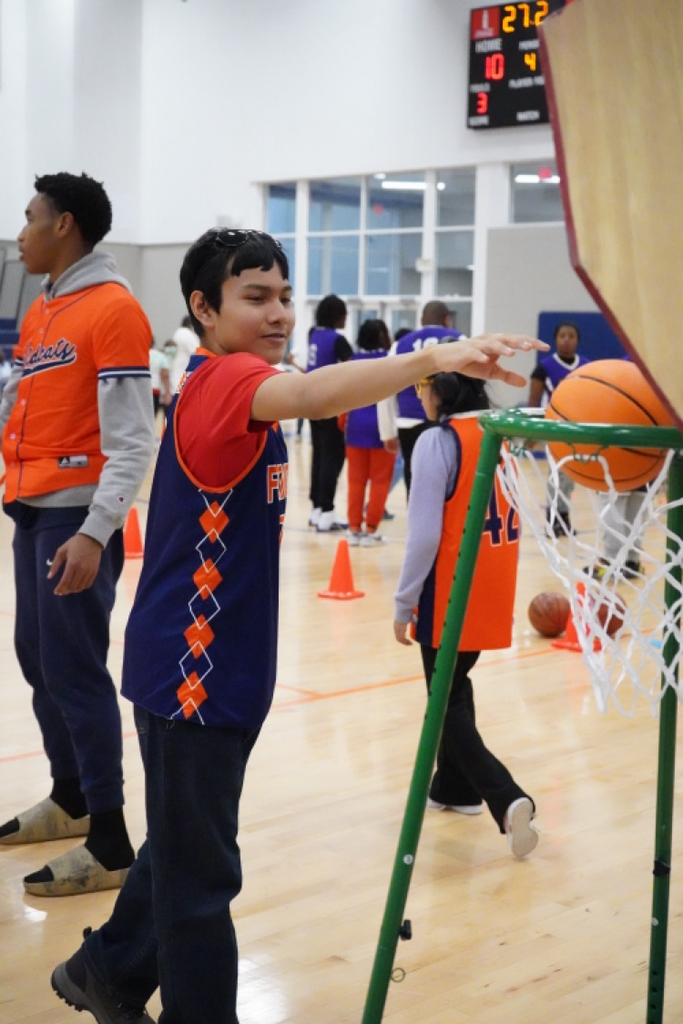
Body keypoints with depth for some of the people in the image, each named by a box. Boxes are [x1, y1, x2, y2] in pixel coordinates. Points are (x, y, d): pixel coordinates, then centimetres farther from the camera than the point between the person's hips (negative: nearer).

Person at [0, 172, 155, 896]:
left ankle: (110, 845, 1)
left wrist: (96, 532, -24)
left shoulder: (112, 309, -12)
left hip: (77, 516, -9)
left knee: (75, 671, -7)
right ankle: (69, 799, 32)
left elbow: (131, 442, -18)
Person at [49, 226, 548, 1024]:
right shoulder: (221, 378, -19)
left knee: (185, 848, 24)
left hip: (218, 663, 10)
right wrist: (434, 357, -53)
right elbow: (311, 395, -41)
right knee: (200, 875, -1)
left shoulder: (228, 383, 12)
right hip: (190, 666, -10)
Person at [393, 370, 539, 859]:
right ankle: (455, 787, 34)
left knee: (447, 705, 3)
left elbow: (425, 534, -19)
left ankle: (508, 800, -12)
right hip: (492, 591, 7)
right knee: (457, 684, 24)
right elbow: (511, 517, 12)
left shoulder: (438, 442, -17)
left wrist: (404, 604, -10)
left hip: (450, 596, -7)